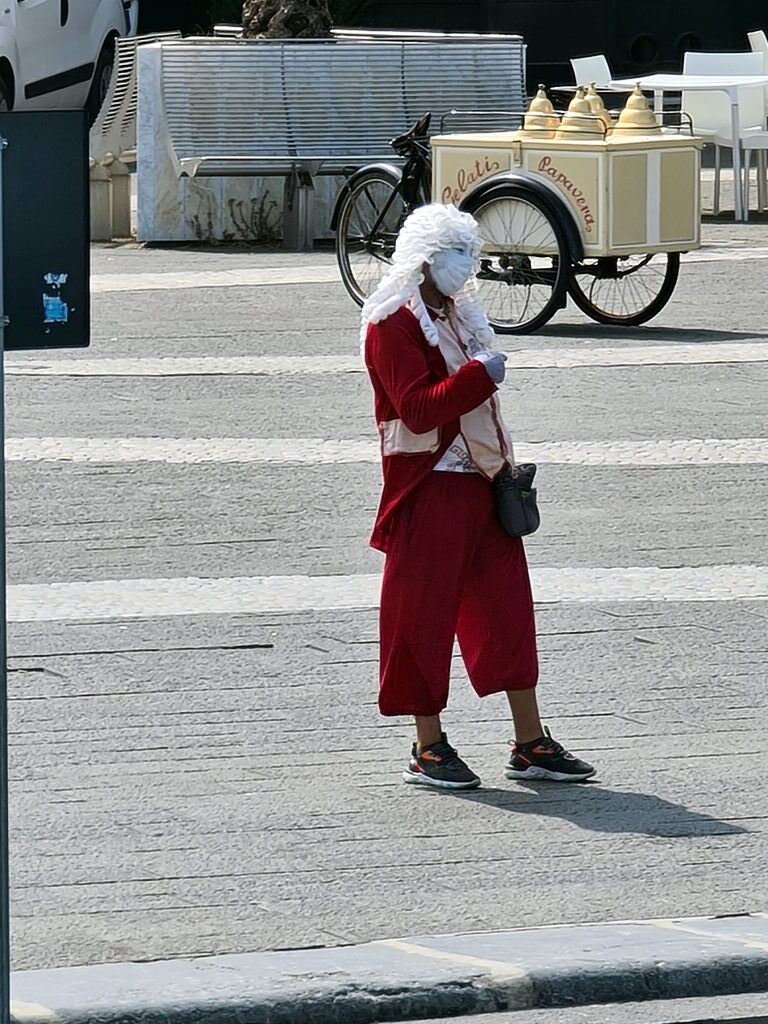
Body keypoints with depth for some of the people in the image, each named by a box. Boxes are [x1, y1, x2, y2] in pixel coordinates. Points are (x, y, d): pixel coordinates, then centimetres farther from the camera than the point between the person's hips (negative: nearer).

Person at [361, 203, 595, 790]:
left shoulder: (460, 315, 17)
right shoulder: (393, 325, -11)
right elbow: (418, 408, -22)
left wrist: (504, 468, 20)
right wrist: (479, 375, -26)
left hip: (481, 481, 9)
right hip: (429, 491, -9)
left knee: (508, 608, 7)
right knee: (423, 615, -1)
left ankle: (530, 744, 10)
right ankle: (429, 750, 6)